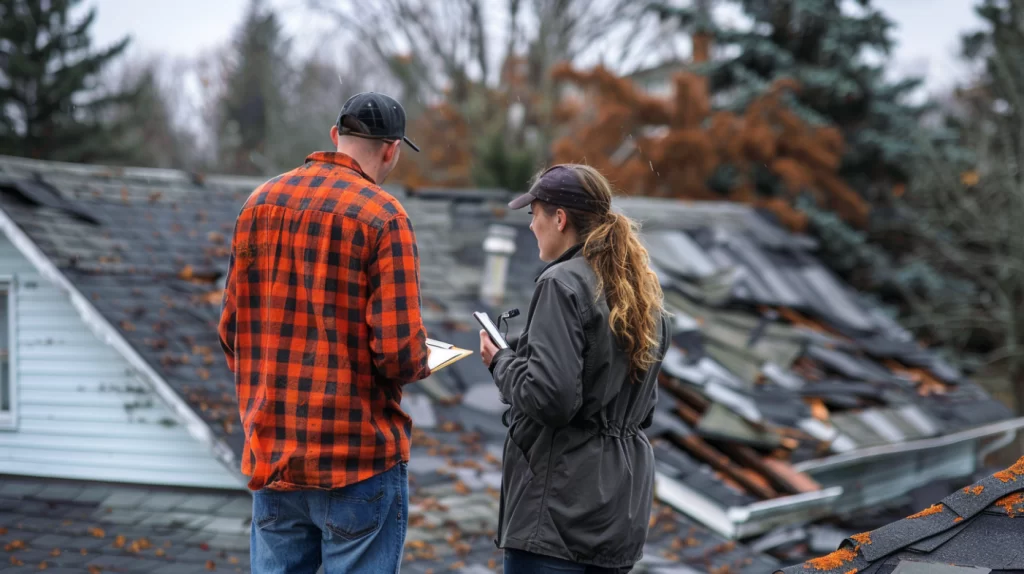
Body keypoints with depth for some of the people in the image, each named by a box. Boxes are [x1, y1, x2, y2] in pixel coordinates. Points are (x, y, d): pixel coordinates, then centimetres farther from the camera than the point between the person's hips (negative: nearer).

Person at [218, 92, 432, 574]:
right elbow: (400, 351, -18)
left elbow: (231, 330, 10)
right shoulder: (382, 216, -12)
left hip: (270, 454, 6)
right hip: (359, 456, -6)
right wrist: (418, 366, 4)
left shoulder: (259, 203, 6)